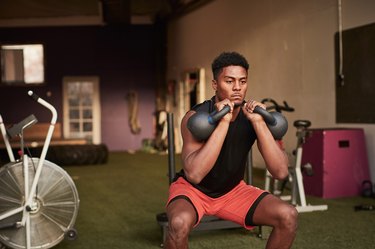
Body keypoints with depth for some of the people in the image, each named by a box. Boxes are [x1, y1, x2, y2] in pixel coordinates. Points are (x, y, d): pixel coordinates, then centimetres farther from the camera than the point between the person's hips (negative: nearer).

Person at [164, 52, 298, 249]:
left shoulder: (252, 116, -14)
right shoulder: (195, 117, -24)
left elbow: (280, 172, -23)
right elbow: (194, 174, -38)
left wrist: (259, 122, -33)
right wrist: (223, 123, -40)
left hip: (233, 190, 4)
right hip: (192, 189, -3)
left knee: (288, 216, -15)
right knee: (180, 223, -37)